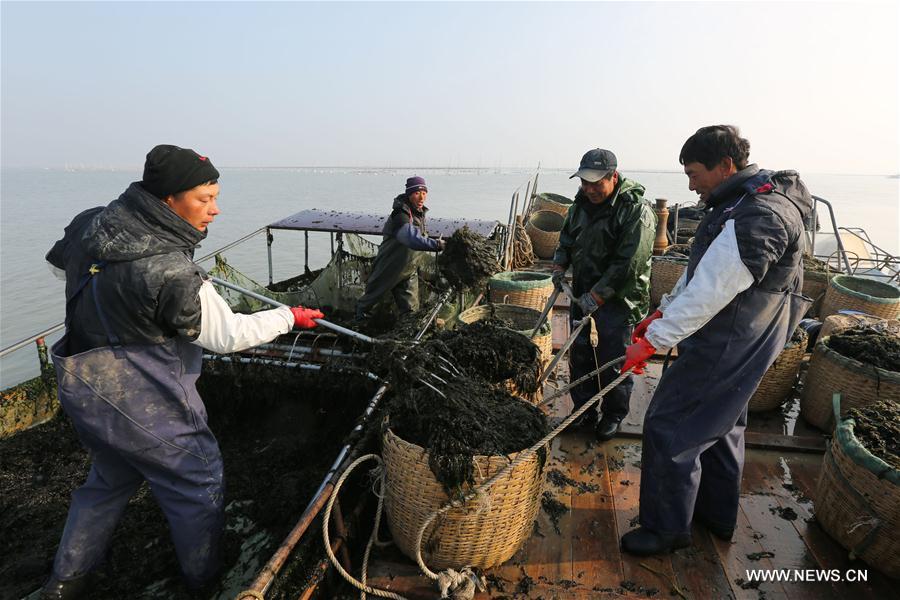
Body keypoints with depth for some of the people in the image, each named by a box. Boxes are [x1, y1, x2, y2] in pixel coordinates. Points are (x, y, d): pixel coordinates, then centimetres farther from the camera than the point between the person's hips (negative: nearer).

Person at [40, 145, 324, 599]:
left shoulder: (90, 223, -6)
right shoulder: (173, 274, -31)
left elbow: (59, 263, 15)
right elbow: (227, 335, -21)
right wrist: (290, 317, -10)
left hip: (83, 389, 8)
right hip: (141, 406, -8)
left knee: (110, 479, 30)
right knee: (198, 486, 13)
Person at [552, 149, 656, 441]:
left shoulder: (637, 211, -17)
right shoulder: (581, 203, 6)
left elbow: (628, 264, -22)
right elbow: (567, 238, 20)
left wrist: (597, 296, -25)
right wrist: (560, 265, 2)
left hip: (619, 296, -6)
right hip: (583, 292, 7)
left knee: (614, 359, 3)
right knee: (579, 352, 13)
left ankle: (614, 415, 25)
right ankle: (584, 409, 30)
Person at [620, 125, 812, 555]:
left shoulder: (758, 217, -26)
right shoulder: (743, 201, 9)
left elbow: (709, 293, -28)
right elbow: (700, 270, 14)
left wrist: (653, 340, -23)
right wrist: (663, 312, 13)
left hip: (727, 349, -11)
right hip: (735, 343, 11)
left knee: (669, 427, -2)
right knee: (721, 427, 22)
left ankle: (667, 528, 16)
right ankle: (717, 517, 41)